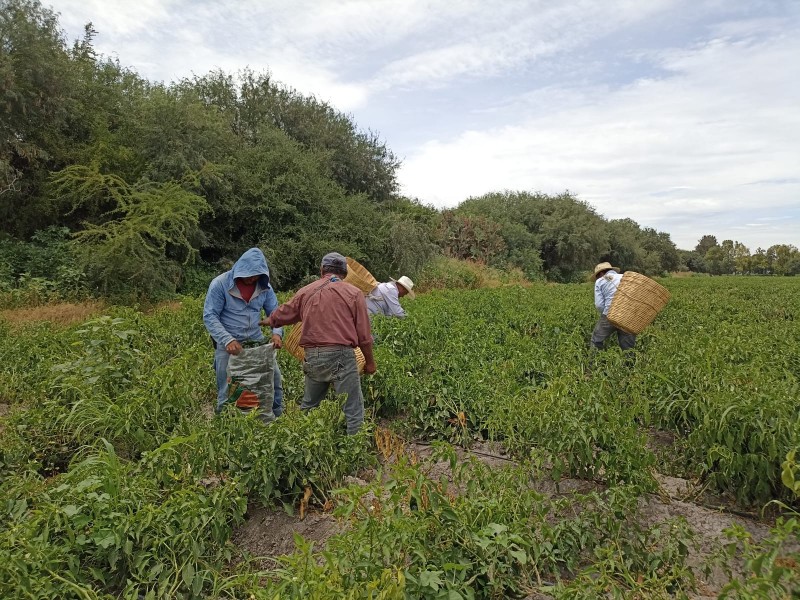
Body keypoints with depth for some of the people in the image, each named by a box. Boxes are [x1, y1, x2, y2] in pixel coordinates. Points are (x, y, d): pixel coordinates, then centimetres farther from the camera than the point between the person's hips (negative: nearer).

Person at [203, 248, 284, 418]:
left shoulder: (264, 286, -2)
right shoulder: (220, 284, -14)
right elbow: (209, 316, -14)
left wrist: (277, 333, -16)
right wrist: (227, 340, -27)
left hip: (256, 340, 4)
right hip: (228, 343, -4)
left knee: (274, 378, 8)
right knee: (227, 389, 4)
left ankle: (277, 416, 28)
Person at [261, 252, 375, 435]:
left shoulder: (306, 292, 10)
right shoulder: (354, 293, 0)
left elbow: (280, 315, 25)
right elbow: (363, 335, -1)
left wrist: (264, 322, 46)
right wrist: (370, 362, 11)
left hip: (312, 357, 5)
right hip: (341, 356, -4)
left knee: (309, 405, 22)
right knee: (353, 408, 1)